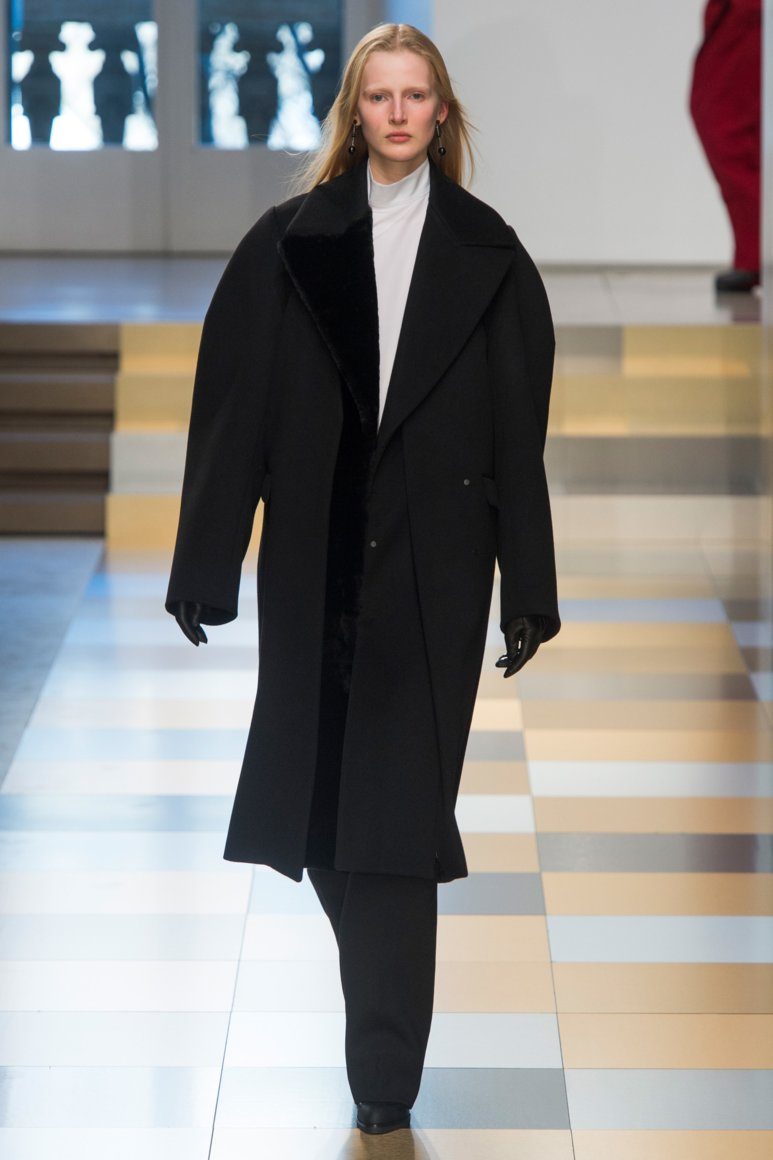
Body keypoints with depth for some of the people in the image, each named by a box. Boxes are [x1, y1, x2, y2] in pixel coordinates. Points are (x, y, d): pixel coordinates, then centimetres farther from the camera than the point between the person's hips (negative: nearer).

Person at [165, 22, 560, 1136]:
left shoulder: (486, 254, 3)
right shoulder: (289, 243, 3)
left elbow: (518, 434, 2)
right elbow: (232, 407, 1)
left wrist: (528, 592, -2)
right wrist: (207, 568, -4)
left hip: (432, 563, -1)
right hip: (315, 557, 2)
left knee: (399, 803, -3)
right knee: (321, 785, 7)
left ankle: (386, 1073, 3)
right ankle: (387, 1024, 32)